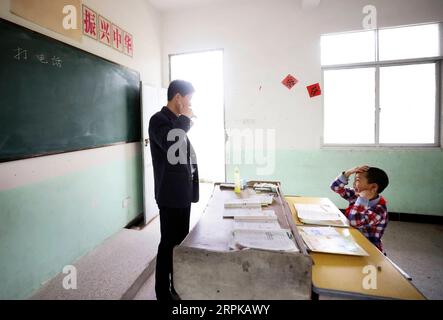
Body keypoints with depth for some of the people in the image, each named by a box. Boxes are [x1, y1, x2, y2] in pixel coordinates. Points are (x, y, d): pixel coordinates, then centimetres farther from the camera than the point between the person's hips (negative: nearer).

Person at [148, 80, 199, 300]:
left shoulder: (179, 121, 15)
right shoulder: (159, 120, -11)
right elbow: (170, 144, -32)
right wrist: (185, 120, -18)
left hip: (183, 193, 9)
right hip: (170, 195, -8)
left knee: (182, 241, 17)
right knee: (169, 243, 3)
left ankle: (178, 285, 35)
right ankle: (163, 292, 21)